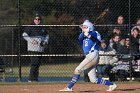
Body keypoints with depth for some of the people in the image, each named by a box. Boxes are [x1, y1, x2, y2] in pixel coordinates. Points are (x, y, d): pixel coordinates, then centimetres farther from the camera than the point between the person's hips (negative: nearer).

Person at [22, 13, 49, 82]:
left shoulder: (43, 28, 16)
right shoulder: (30, 27, -2)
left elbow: (46, 35, 28)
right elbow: (24, 35, -7)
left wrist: (46, 41, 7)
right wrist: (31, 40, -17)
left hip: (40, 49, 6)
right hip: (33, 49, -6)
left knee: (38, 63, 8)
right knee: (34, 63, -14)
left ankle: (35, 78, 14)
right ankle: (31, 79, -14)